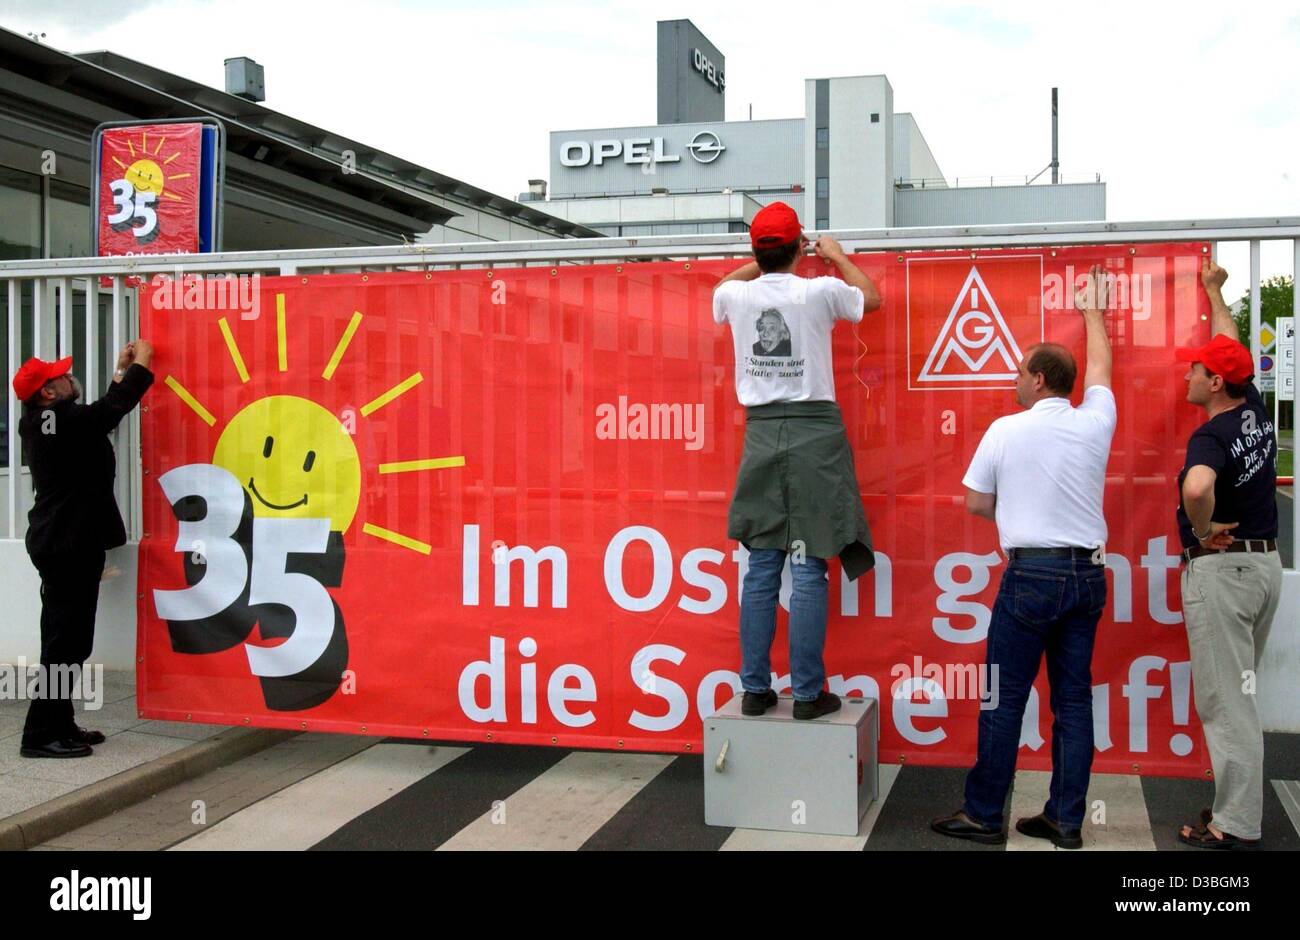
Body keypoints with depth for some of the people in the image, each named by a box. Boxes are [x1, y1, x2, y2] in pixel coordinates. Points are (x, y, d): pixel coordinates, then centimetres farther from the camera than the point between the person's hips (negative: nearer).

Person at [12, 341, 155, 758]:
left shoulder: (43, 422, 12)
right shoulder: (60, 419, -17)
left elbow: (102, 413, 20)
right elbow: (114, 409, -15)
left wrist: (122, 370, 24)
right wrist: (141, 364, -1)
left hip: (62, 544, 10)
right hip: (70, 546, -10)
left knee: (67, 640, 14)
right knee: (65, 641, -8)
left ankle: (59, 726, 21)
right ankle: (41, 734, -5)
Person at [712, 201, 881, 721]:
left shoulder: (736, 295, 2)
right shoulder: (820, 291, -5)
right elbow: (871, 297, 18)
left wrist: (769, 262, 35)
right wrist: (836, 255, 31)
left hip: (761, 433, 3)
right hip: (814, 431, -3)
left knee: (761, 570, 7)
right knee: (809, 570, -2)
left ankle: (755, 689, 10)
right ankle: (807, 693, 1)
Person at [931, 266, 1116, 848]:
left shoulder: (1006, 430, -6)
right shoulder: (1095, 424, 4)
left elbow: (976, 503, 2)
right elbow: (1100, 368, 24)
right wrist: (1093, 311, 39)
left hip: (1031, 575, -5)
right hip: (1088, 573, 5)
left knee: (1004, 700, 1)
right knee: (1073, 699, 8)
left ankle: (983, 815, 6)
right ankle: (1066, 821, 13)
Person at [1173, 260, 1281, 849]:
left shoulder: (1212, 435, -19)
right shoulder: (1255, 413, 5)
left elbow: (1196, 489, -42)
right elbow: (1232, 348, 23)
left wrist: (1204, 530, -22)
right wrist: (1214, 291, 33)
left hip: (1220, 565, -9)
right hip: (1265, 561, 9)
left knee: (1224, 698, -4)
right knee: (1239, 689, 17)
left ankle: (1235, 825, 0)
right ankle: (1239, 803, 25)